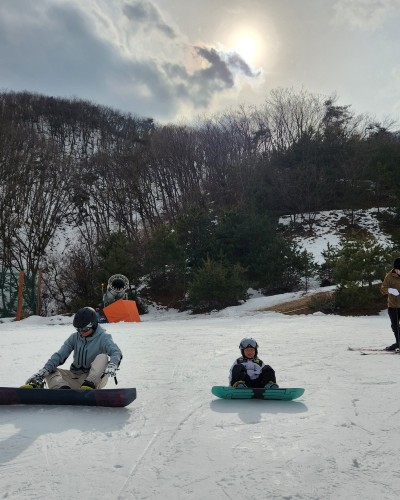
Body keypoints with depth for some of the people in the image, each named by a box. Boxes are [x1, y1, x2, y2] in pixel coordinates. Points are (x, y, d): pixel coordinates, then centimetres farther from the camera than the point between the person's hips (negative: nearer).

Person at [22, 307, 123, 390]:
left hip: (94, 378, -4)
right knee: (50, 371, -11)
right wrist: (44, 370, -19)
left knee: (103, 357, -27)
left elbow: (116, 352, -24)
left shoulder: (103, 337, -8)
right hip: (75, 377, 5)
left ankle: (89, 386, -40)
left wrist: (112, 365, -46)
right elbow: (59, 355, -4)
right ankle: (63, 388, -39)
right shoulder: (74, 337, 5)